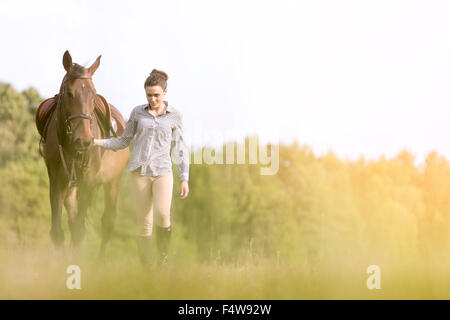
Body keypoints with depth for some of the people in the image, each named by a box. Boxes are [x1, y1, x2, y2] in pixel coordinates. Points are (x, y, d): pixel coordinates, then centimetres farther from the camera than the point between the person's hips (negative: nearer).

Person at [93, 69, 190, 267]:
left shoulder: (174, 116, 6)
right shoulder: (138, 113, 8)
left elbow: (180, 149, 9)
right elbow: (124, 141, 13)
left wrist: (185, 179, 5)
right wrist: (98, 142, -1)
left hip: (163, 171, -1)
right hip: (140, 171, 1)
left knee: (162, 214, -23)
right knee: (144, 222, 1)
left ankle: (163, 256, -2)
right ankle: (146, 268, 8)